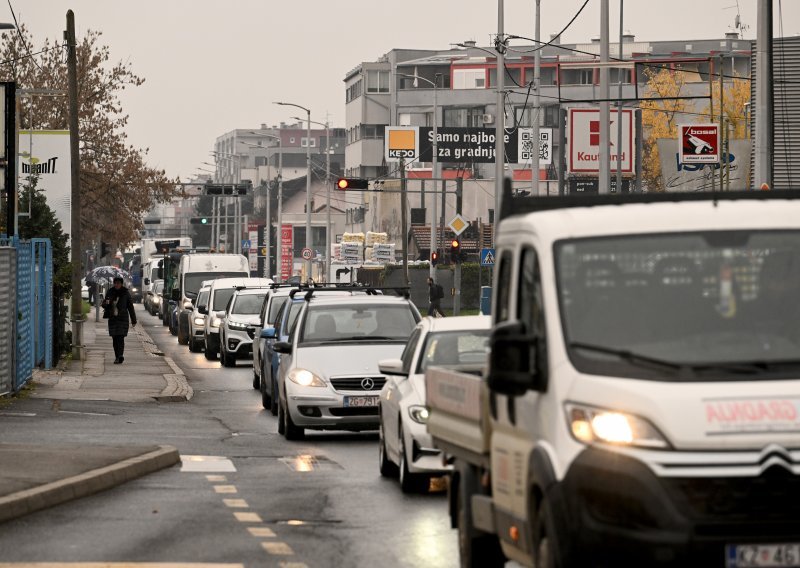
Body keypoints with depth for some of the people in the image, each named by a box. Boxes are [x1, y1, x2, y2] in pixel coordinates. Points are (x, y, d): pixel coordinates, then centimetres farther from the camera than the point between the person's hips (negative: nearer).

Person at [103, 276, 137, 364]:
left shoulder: (126, 293, 0)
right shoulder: (110, 293, 8)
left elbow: (130, 307, 4)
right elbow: (104, 304, 13)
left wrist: (133, 320, 4)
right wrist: (106, 303, -13)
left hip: (122, 318, -4)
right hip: (112, 319, 4)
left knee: (120, 337, -14)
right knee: (115, 338, 5)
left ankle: (120, 356, -24)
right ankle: (117, 357, 13)